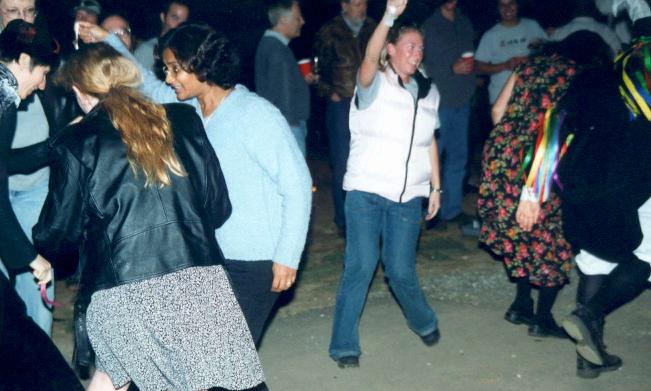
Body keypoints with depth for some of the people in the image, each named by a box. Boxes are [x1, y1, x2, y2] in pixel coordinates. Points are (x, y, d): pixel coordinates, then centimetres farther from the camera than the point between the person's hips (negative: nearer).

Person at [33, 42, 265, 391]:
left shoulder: (75, 143, 2)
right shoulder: (184, 119, 9)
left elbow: (56, 232, 8)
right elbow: (219, 207, 11)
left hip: (125, 287, -1)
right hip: (198, 277, 2)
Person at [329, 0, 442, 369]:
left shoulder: (429, 92, 9)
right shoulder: (375, 85, -6)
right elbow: (370, 59, -29)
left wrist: (436, 187, 14)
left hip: (408, 196, 4)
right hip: (366, 191, -3)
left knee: (401, 270, 4)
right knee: (361, 267, -8)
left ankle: (424, 322, 33)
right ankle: (345, 345, 5)